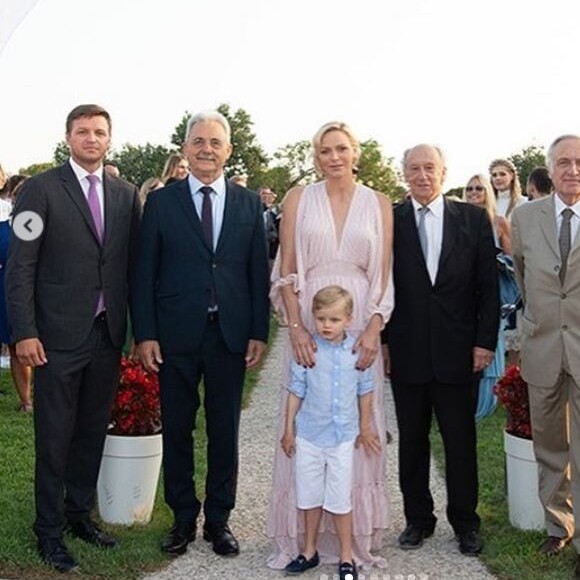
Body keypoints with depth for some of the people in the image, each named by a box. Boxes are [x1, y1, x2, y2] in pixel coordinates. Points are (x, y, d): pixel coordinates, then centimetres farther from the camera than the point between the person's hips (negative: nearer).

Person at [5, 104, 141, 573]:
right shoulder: (41, 189, -4)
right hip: (59, 335, -4)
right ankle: (50, 529, 19)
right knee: (55, 438, 5)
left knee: (93, 430, 14)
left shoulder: (126, 195, 8)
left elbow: (133, 264, 9)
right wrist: (25, 332, -13)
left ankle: (80, 512, 31)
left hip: (109, 334, 4)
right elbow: (20, 265, -7)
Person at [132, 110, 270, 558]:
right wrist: (145, 333, -6)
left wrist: (259, 332, 0)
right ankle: (183, 518, 23)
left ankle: (219, 519, 23)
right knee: (177, 430, 8)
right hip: (176, 335, -1)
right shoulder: (161, 202, 2)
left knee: (225, 431, 9)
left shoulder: (249, 203, 6)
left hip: (231, 335, 1)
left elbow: (259, 271, 5)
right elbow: (145, 272, 0)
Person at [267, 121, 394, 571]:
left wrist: (373, 329, -10)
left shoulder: (378, 204, 7)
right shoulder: (299, 199, 5)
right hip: (308, 321, 0)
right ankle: (299, 536, 15)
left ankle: (356, 536, 17)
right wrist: (296, 327, -11)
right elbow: (287, 271, 1)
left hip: (360, 323, 1)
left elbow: (383, 275, 3)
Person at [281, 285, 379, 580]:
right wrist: (289, 429, 2)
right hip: (309, 435, 1)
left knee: (340, 499, 4)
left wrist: (365, 429, 12)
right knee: (310, 496, 13)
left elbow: (365, 391, 7)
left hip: (343, 436, 0)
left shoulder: (358, 351, -4)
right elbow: (296, 391, -1)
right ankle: (309, 551, 29)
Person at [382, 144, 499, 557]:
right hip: (406, 350, 0)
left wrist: (485, 341, -3)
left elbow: (489, 286, 2)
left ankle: (465, 522, 23)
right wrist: (381, 340, -2)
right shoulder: (389, 221, 0)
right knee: (412, 440, 10)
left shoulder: (474, 219, 2)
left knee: (461, 440, 8)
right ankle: (418, 518, 25)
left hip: (458, 350, 0)